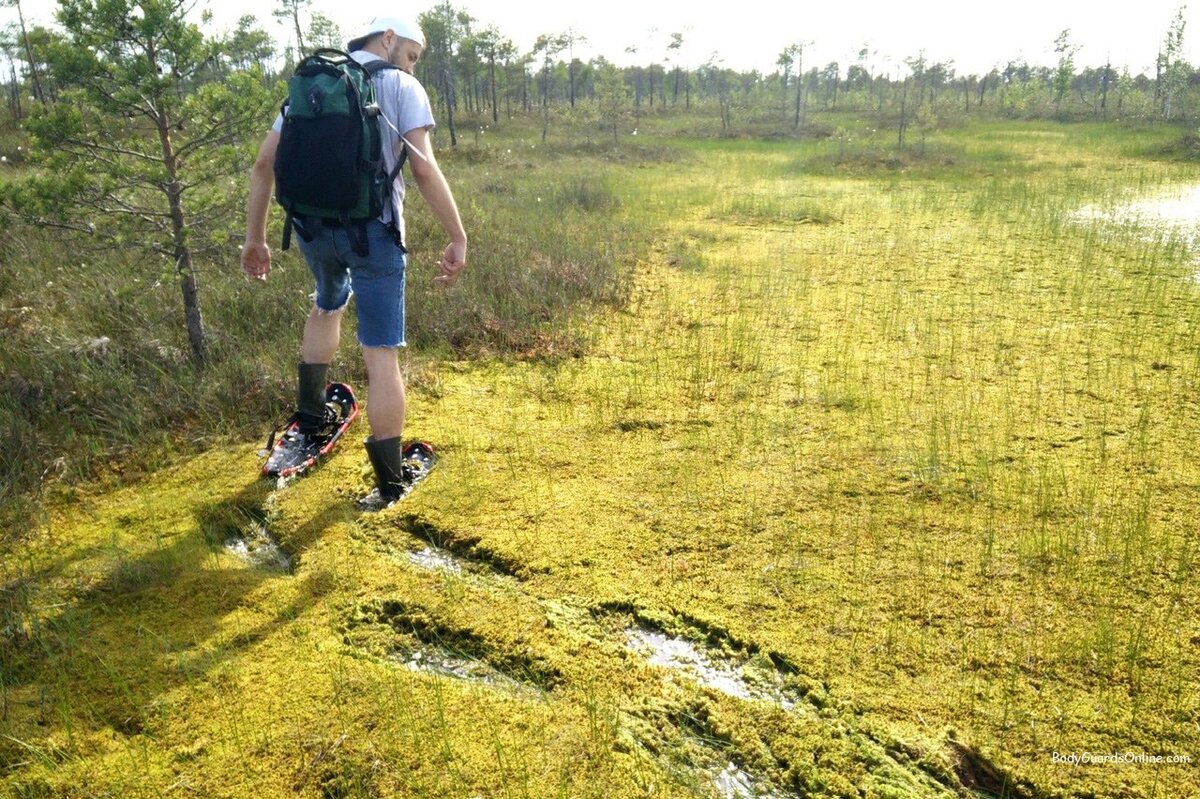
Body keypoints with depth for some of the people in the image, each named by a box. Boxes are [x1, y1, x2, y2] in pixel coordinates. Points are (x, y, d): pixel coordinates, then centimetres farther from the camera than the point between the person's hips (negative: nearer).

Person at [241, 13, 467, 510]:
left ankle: (309, 415, 38)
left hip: (311, 224, 5)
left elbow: (264, 164, 11)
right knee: (381, 353, 0)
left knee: (328, 304, 34)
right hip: (373, 227, -5)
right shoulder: (401, 87, 2)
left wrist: (254, 237, 17)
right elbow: (424, 169, -12)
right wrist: (458, 238, -9)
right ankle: (390, 480, 5)